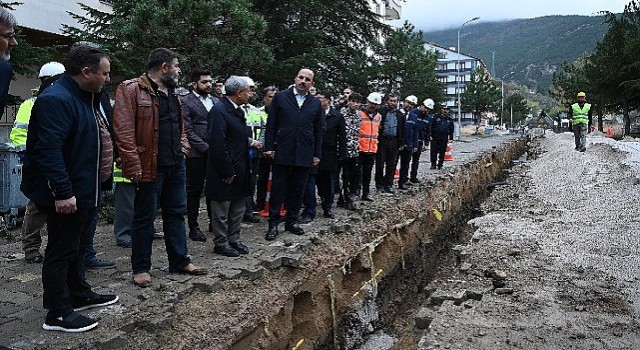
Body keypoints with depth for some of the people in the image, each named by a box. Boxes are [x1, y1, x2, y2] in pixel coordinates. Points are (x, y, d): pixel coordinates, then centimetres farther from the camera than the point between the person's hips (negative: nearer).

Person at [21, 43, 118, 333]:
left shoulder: (85, 97, 12)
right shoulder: (56, 100, -21)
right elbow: (48, 151, -28)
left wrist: (92, 186, 22)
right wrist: (63, 193, -29)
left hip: (83, 191, 10)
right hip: (67, 196, -10)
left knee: (74, 245, 21)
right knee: (61, 251, 0)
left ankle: (80, 295, 36)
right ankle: (58, 314, 12)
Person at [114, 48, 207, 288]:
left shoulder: (171, 93, 17)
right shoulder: (132, 90, -10)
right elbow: (123, 130, -17)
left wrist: (183, 145, 11)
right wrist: (134, 165, -21)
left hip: (176, 164, 8)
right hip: (150, 166, -8)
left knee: (176, 213, 14)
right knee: (145, 217, 3)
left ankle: (180, 261, 26)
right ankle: (141, 267, 16)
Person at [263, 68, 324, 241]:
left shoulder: (316, 103, 10)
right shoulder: (280, 97, 3)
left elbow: (318, 131, 12)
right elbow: (271, 124, 2)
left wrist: (317, 153, 8)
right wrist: (269, 147, -4)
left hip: (304, 155, 3)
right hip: (282, 152, -2)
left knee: (297, 190, 10)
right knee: (278, 189, 2)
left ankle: (292, 221, 23)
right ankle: (273, 224, 10)